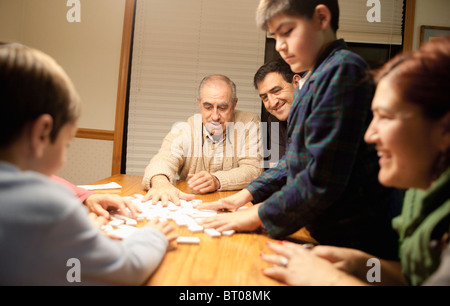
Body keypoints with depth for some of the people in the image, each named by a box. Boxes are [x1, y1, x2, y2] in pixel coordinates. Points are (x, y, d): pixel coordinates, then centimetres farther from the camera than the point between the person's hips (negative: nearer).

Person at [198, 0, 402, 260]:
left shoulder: (342, 70, -20)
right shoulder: (316, 79, 12)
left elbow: (322, 180, -24)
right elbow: (297, 159, 15)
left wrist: (258, 216, -14)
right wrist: (248, 195, 6)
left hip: (359, 238, -8)